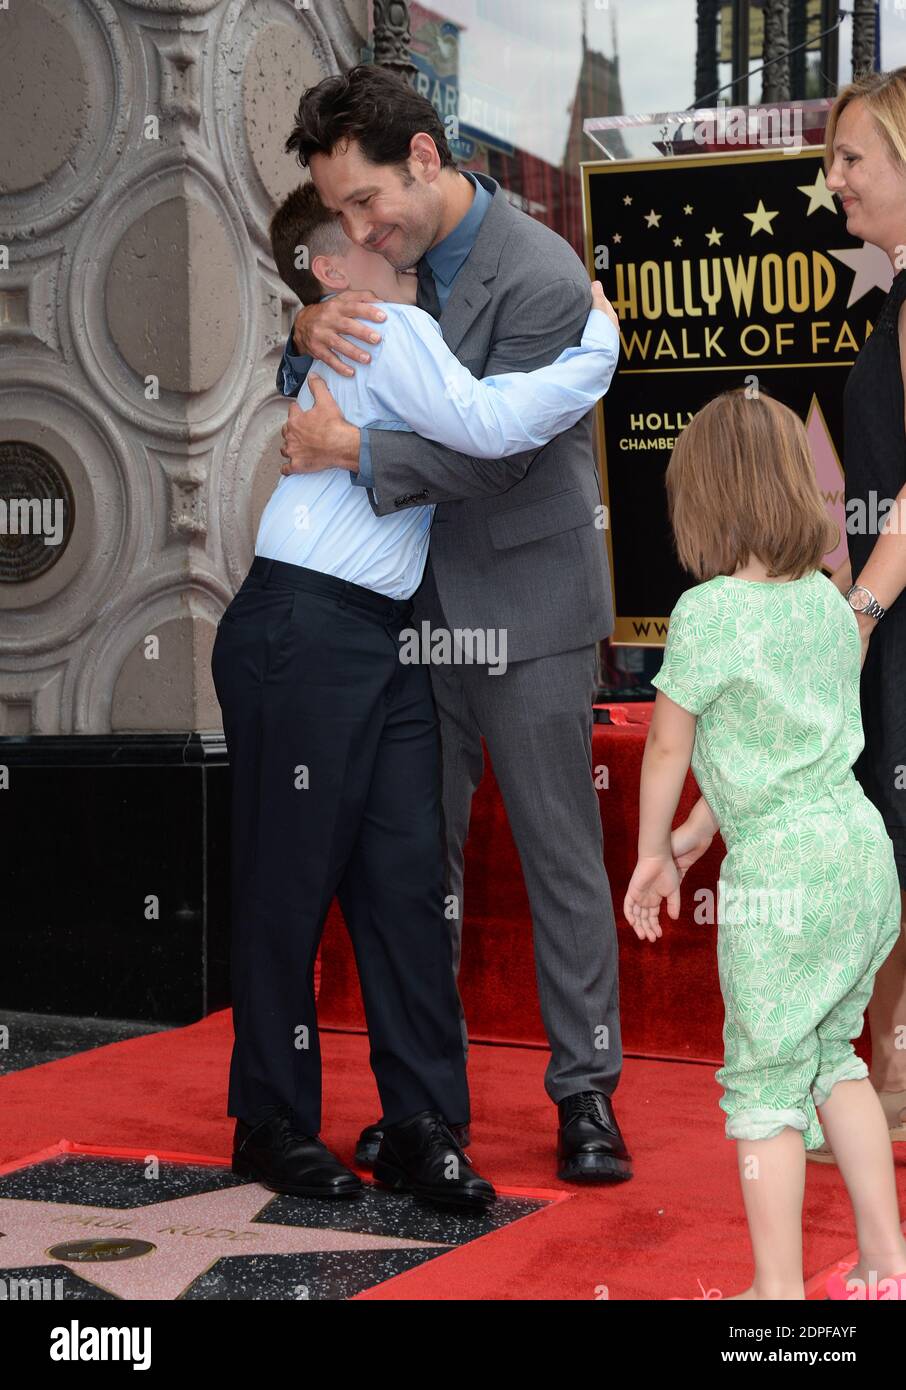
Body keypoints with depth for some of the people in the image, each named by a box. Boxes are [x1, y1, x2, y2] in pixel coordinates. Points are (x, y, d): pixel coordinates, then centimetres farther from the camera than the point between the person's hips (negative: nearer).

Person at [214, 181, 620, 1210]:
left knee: (405, 878, 3)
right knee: (291, 882, 0)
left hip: (380, 642, 9)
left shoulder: (378, 342, 24)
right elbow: (485, 423, -19)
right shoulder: (384, 331, -6)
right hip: (302, 634, -9)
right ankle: (274, 1126, 10)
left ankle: (421, 1127, 5)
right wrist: (599, 342, -9)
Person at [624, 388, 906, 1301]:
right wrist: (701, 831, 23)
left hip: (779, 872, -7)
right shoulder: (827, 600, 9)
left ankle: (779, 1288, 9)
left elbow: (667, 752, -3)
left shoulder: (707, 613, -12)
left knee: (764, 1077, 3)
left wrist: (651, 854, 13)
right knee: (832, 1053, 20)